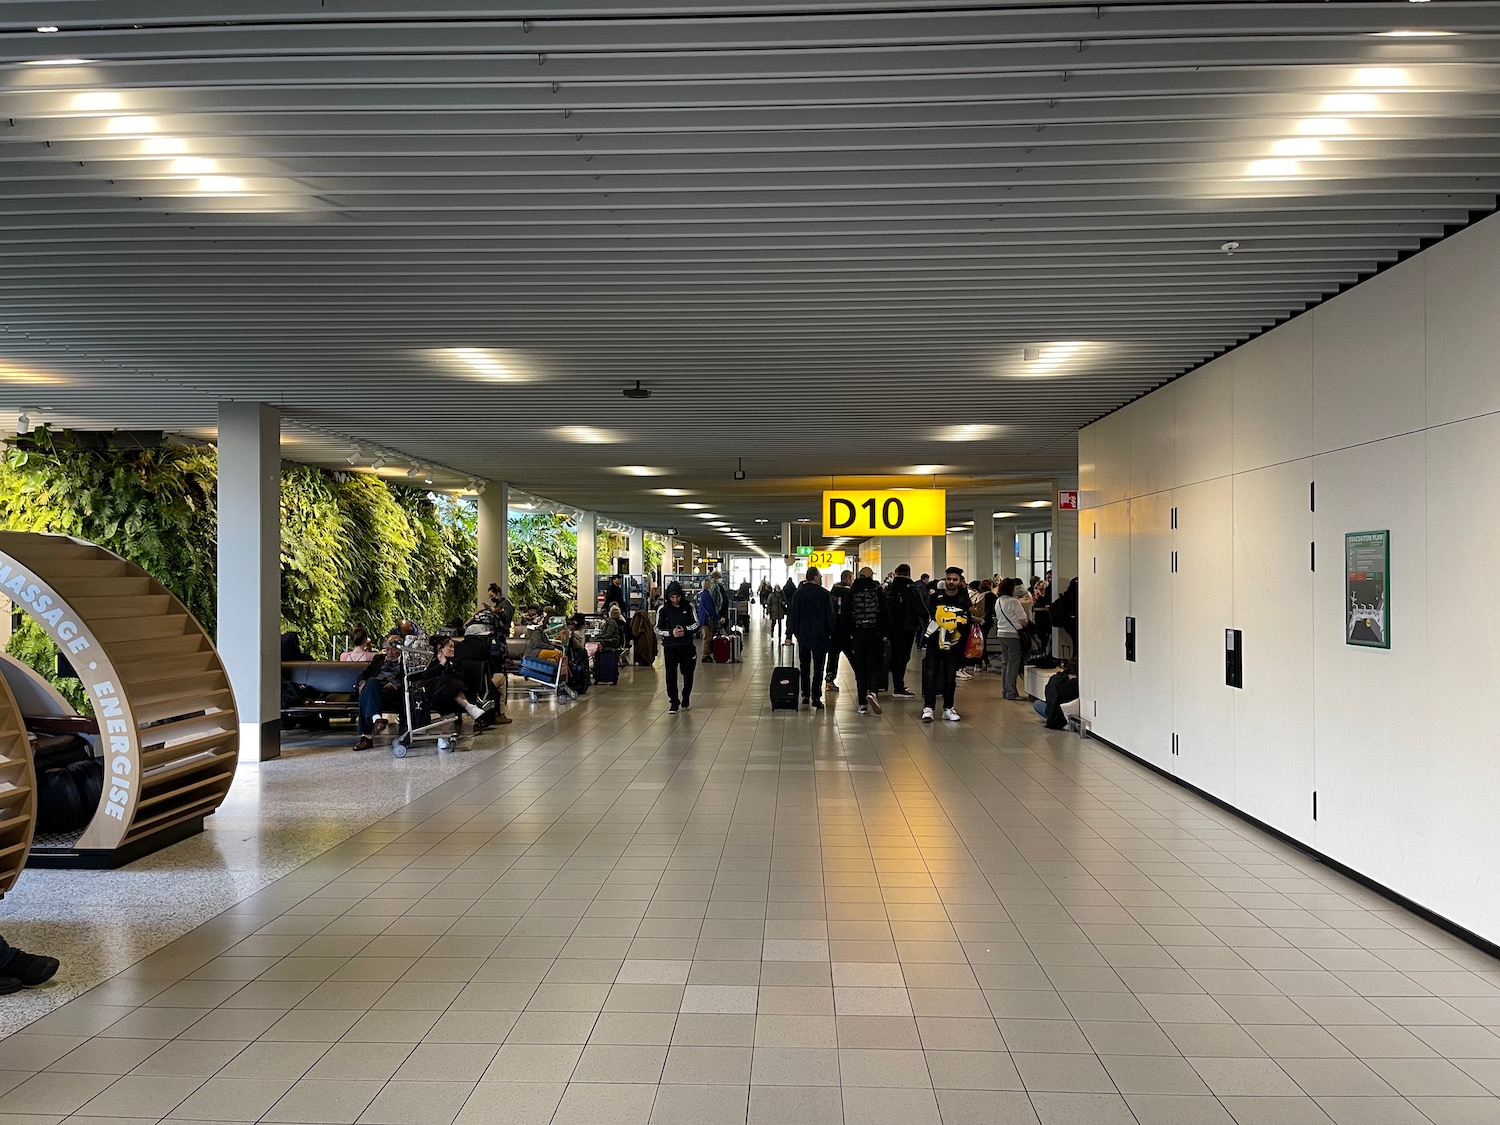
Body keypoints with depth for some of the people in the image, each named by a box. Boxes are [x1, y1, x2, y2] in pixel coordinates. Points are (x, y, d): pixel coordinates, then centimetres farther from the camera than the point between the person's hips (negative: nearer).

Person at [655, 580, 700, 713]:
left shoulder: (688, 607, 1)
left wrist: (685, 630, -17)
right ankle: (674, 703, 3)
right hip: (670, 647, -1)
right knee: (671, 675, -7)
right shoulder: (663, 609, -1)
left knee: (688, 674, 12)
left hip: (687, 646, 1)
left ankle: (686, 699, 31)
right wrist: (671, 632, -18)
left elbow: (697, 625, 2)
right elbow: (658, 629, -1)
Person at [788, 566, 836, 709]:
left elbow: (792, 615, 0)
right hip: (820, 637, -3)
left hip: (803, 637, 3)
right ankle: (816, 697, -5)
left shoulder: (798, 594, 0)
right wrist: (831, 632, 7)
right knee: (818, 668, 0)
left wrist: (790, 633, 5)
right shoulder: (824, 594, -8)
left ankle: (805, 695, 18)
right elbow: (830, 616, -5)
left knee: (804, 667, 15)